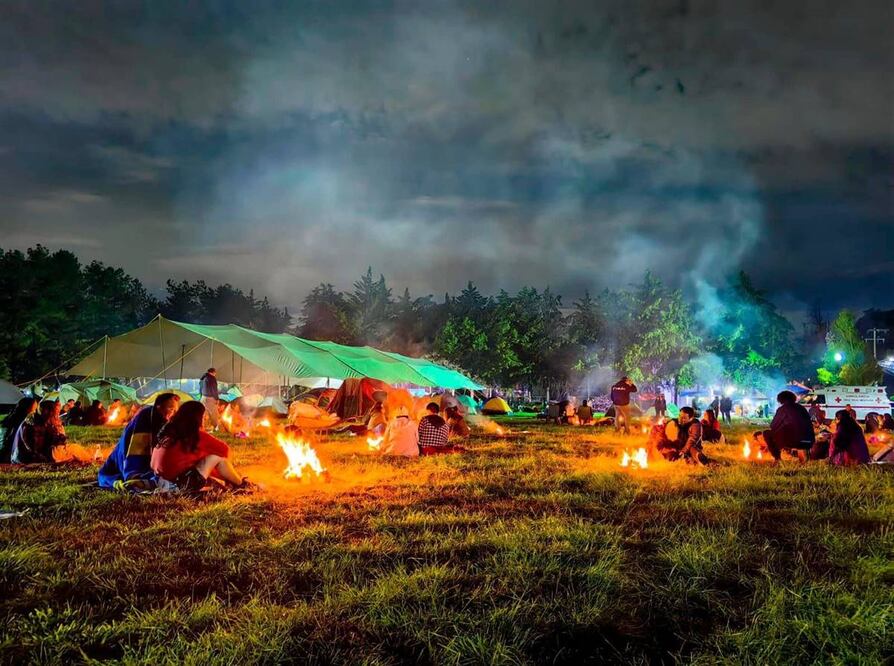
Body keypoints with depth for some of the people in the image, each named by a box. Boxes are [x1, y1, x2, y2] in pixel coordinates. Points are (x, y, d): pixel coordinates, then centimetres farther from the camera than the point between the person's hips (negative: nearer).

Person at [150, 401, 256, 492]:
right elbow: (224, 449, -6)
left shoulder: (168, 430, 6)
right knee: (217, 458, -1)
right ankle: (242, 485, 16)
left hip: (163, 484, 8)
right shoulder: (196, 435, -14)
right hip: (181, 485, -8)